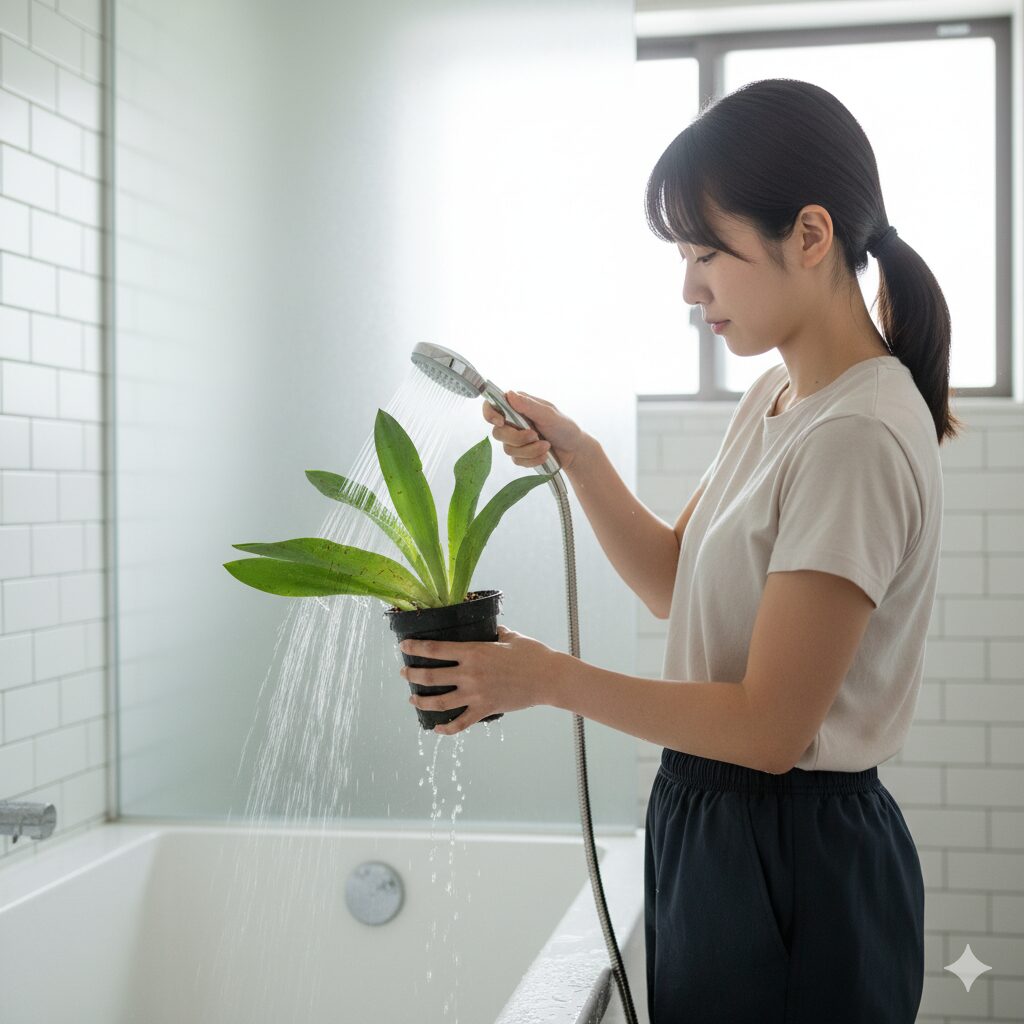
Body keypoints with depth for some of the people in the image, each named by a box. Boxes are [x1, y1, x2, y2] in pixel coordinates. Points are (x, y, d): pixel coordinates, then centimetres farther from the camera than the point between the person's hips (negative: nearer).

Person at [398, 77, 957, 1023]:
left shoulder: (858, 439, -24)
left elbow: (770, 725, -24)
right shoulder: (776, 398, 6)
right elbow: (673, 581, 13)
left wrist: (552, 679, -19)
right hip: (716, 827, 9)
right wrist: (576, 456, -1)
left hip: (791, 864, -9)